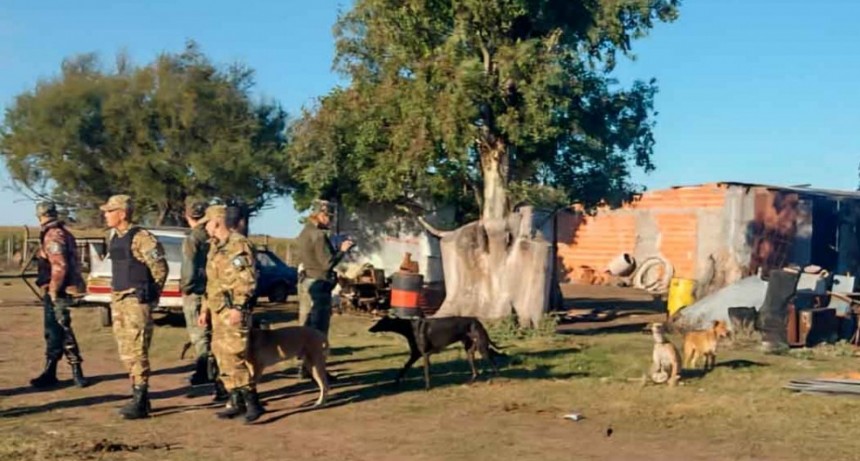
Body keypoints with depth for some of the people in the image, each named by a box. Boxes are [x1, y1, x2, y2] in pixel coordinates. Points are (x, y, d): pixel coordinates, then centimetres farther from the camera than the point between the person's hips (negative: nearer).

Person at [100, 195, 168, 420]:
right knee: (126, 352, 12)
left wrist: (150, 297, -6)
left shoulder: (140, 238, -13)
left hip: (136, 300, -9)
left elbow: (160, 268, -13)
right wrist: (115, 294, 17)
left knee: (137, 351, -8)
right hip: (118, 300, 9)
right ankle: (138, 396, 22)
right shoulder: (113, 238, 12)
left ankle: (140, 402, -3)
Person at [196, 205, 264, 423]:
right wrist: (205, 309, 22)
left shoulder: (238, 245, -11)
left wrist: (238, 307, -22)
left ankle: (252, 402, -8)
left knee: (233, 355, -14)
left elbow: (248, 280, -17)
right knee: (222, 355, 9)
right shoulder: (215, 247, 18)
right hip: (218, 310, 10)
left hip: (233, 310, -10)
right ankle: (237, 402, 16)